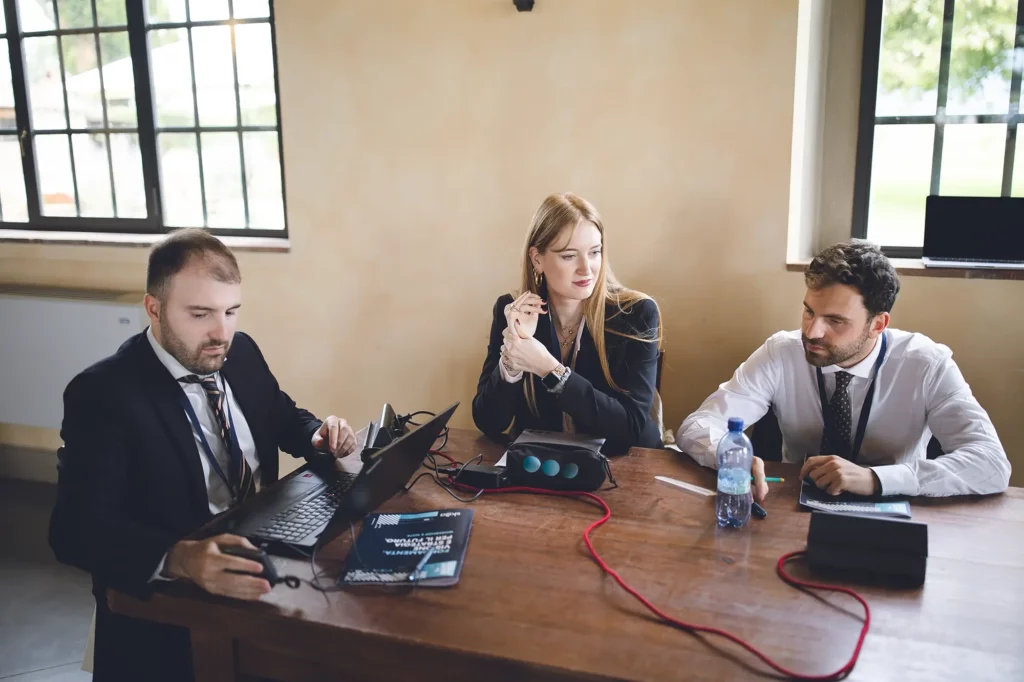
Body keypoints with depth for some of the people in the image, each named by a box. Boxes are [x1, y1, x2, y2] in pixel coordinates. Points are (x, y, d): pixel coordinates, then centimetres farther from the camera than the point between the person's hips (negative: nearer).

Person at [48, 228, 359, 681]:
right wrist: (180, 559, -41)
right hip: (168, 598, -6)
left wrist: (320, 435, -4)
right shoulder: (102, 393, -15)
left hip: (265, 555, 7)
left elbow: (283, 417, 20)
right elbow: (77, 529, -23)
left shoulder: (241, 352, 3)